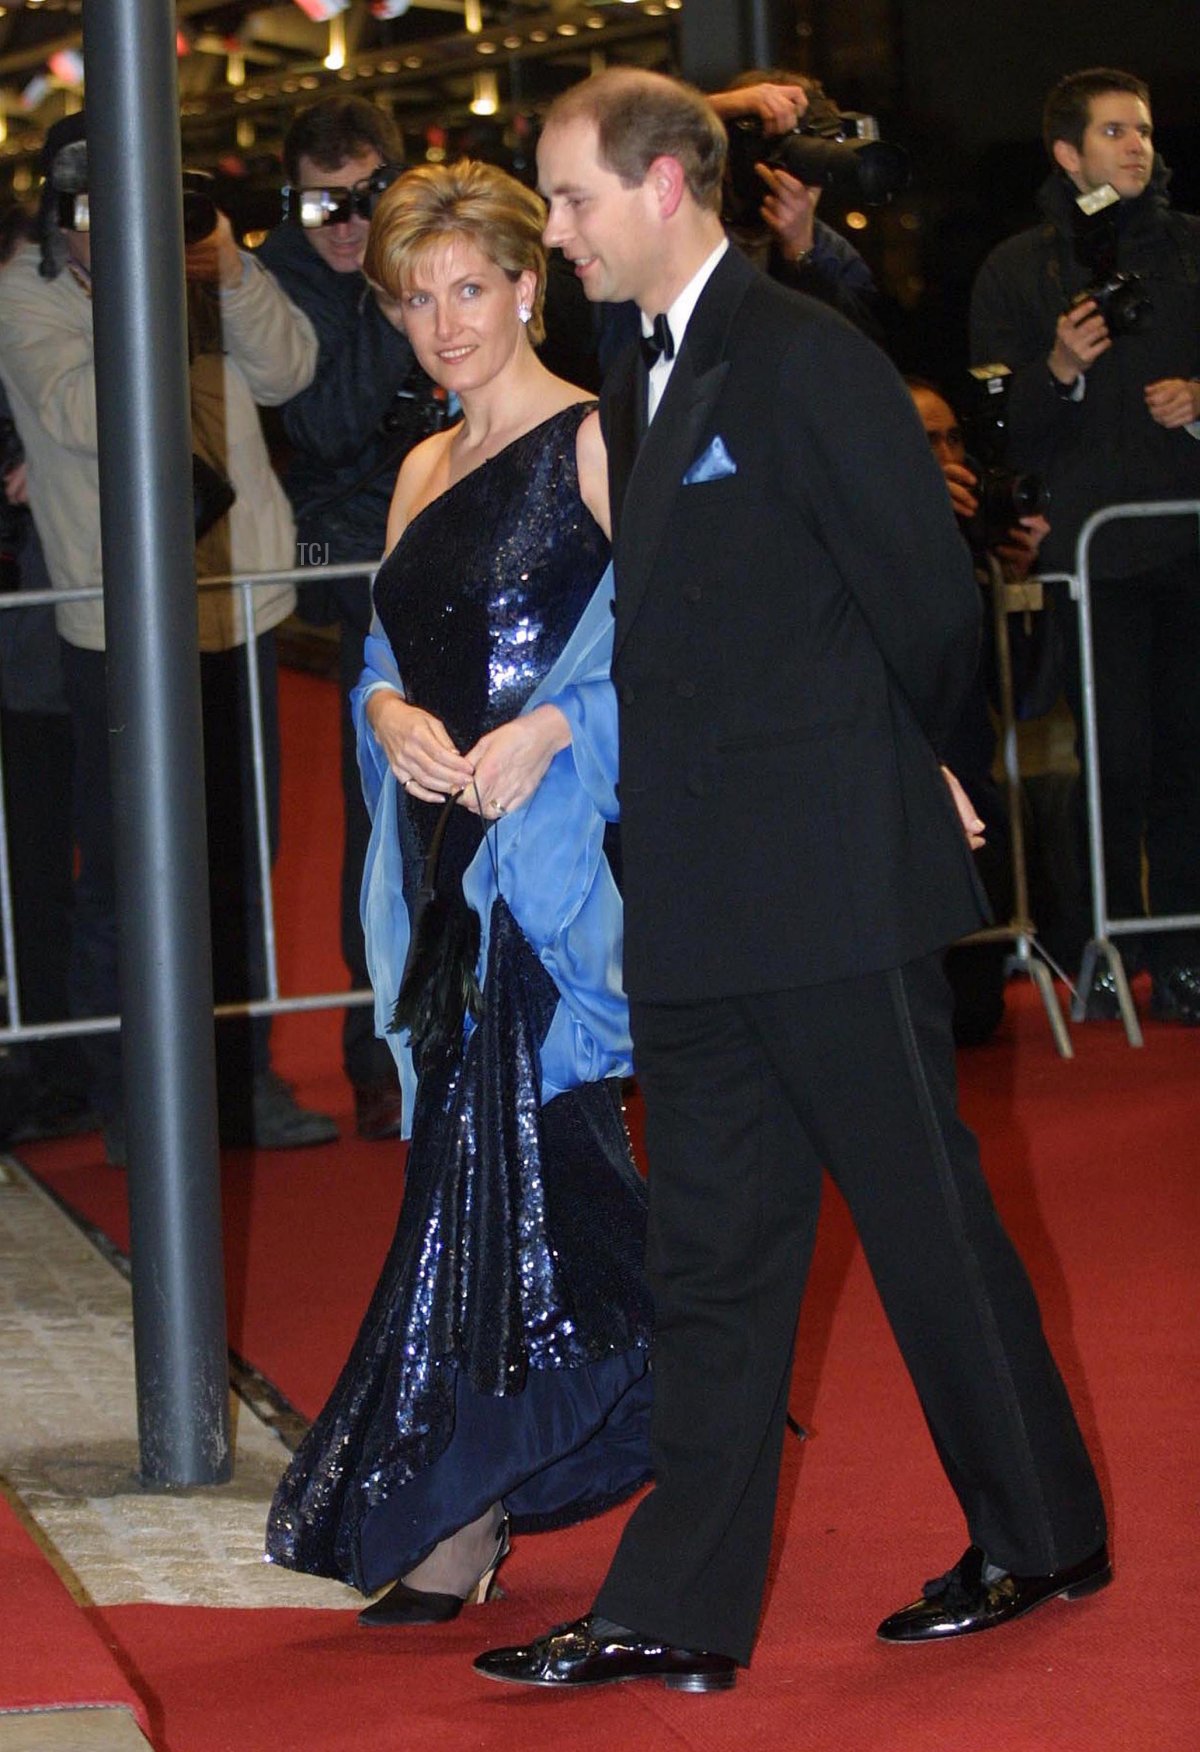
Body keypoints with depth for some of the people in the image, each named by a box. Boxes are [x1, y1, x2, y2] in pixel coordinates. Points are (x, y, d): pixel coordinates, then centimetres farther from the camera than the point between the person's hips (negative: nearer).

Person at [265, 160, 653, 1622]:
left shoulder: (592, 443, -5)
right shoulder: (425, 472, 18)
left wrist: (547, 727, -22)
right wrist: (393, 716, -3)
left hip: (552, 845, -7)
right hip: (446, 847, 7)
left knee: (505, 1155, -8)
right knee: (477, 1148, 7)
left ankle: (456, 1518, -2)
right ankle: (465, 1509, 11)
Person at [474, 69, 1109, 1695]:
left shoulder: (805, 359, -12)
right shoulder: (637, 394, 15)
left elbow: (931, 600, -11)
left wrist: (890, 769, 3)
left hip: (832, 887, -8)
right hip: (697, 904, 8)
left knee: (927, 1215, 3)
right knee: (711, 1253, 8)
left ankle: (1042, 1538, 18)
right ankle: (680, 1609, 11)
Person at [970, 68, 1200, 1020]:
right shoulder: (1019, 270, 7)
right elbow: (1002, 426, 2)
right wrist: (1060, 371, -16)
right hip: (1091, 541, -2)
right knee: (1117, 757, -7)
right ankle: (1105, 956, 3)